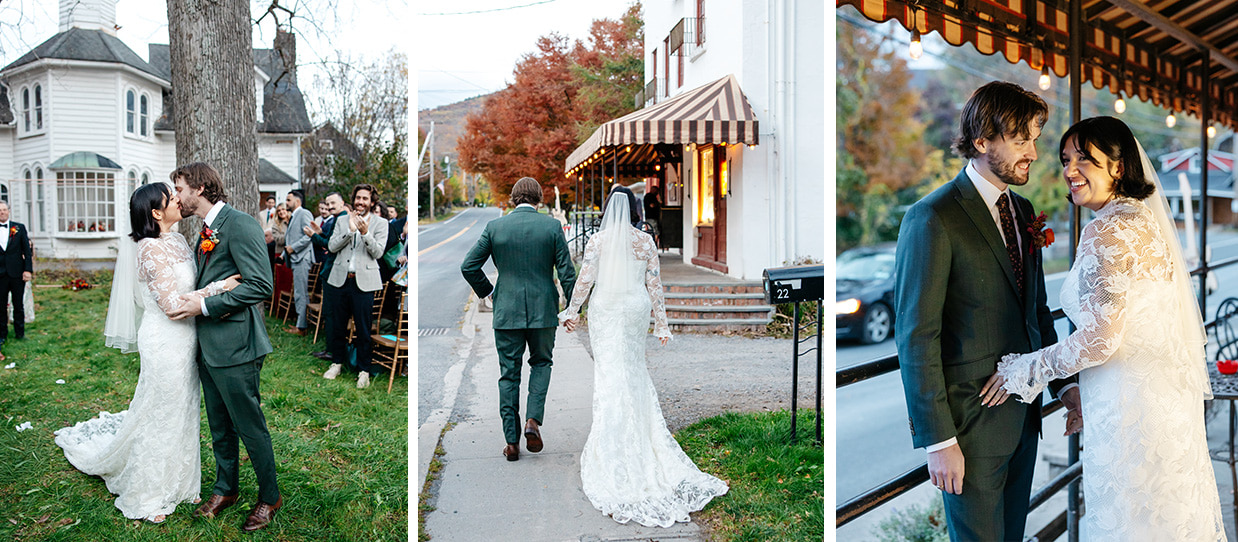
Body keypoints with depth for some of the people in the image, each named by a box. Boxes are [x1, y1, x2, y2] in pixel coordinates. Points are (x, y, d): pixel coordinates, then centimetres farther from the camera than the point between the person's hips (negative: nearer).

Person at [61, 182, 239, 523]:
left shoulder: (177, 240, 6)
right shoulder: (151, 248, -20)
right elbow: (172, 304, -24)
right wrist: (221, 287, -24)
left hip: (183, 341, 8)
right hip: (164, 344, -8)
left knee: (181, 413, 17)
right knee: (160, 416, 4)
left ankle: (177, 484, 33)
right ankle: (146, 498, 21)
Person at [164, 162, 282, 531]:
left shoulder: (239, 225, -15)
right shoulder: (206, 231, 14)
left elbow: (261, 286, -22)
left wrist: (204, 306, -20)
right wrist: (190, 301, 9)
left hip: (235, 346, -9)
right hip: (208, 345, 9)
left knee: (250, 426, 1)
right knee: (219, 425, 19)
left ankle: (269, 497, 16)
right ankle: (225, 489, 34)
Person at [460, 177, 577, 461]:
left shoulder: (494, 227, -2)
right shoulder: (552, 226, -4)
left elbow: (468, 266, -2)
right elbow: (566, 271, -4)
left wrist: (487, 291, 13)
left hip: (507, 310, 0)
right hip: (543, 310, 0)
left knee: (509, 374, 9)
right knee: (541, 362, 20)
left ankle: (512, 441, 12)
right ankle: (533, 420, 1)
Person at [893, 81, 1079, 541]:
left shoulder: (1022, 211, 9)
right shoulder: (932, 219, -16)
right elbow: (915, 336, -18)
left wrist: (1064, 384, 10)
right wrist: (938, 440, -19)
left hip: (1023, 416, 8)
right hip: (971, 423, -8)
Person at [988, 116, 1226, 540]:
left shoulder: (1108, 230, -19)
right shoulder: (1145, 218, 12)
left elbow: (1101, 337, -23)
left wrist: (1024, 371, -11)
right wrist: (1083, 393, 22)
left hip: (1131, 406, -10)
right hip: (1167, 395, 10)